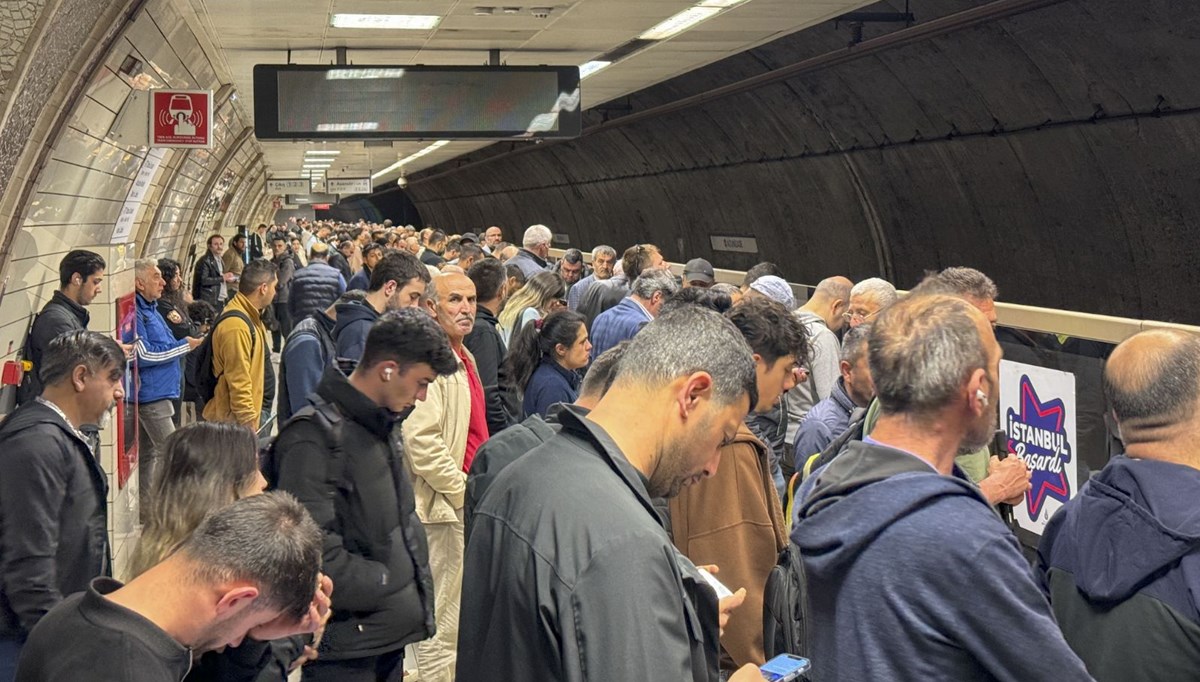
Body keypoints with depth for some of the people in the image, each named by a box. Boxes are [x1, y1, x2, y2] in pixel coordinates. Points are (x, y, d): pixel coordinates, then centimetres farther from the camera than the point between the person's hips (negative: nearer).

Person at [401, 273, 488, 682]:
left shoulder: (464, 358, 14)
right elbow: (421, 441, -24)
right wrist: (466, 493, -18)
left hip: (467, 502, 10)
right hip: (444, 504, -10)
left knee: (461, 614, 19)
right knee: (444, 621, -2)